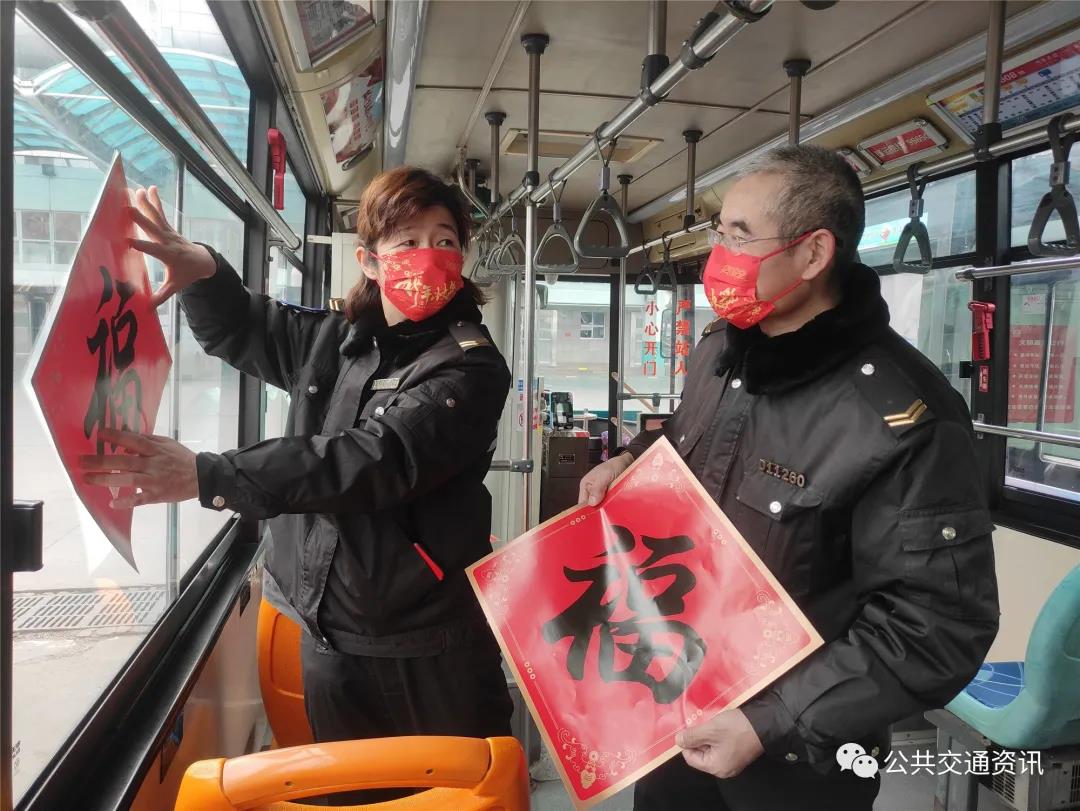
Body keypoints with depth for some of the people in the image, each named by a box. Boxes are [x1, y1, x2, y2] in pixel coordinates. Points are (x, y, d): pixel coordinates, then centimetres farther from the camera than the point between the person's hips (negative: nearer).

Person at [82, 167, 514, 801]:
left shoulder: (469, 367, -14)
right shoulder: (333, 343, 6)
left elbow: (373, 460, -27)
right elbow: (237, 329, 19)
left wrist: (207, 477, -32)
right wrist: (203, 270, -4)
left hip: (429, 646, -5)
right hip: (330, 634, 6)